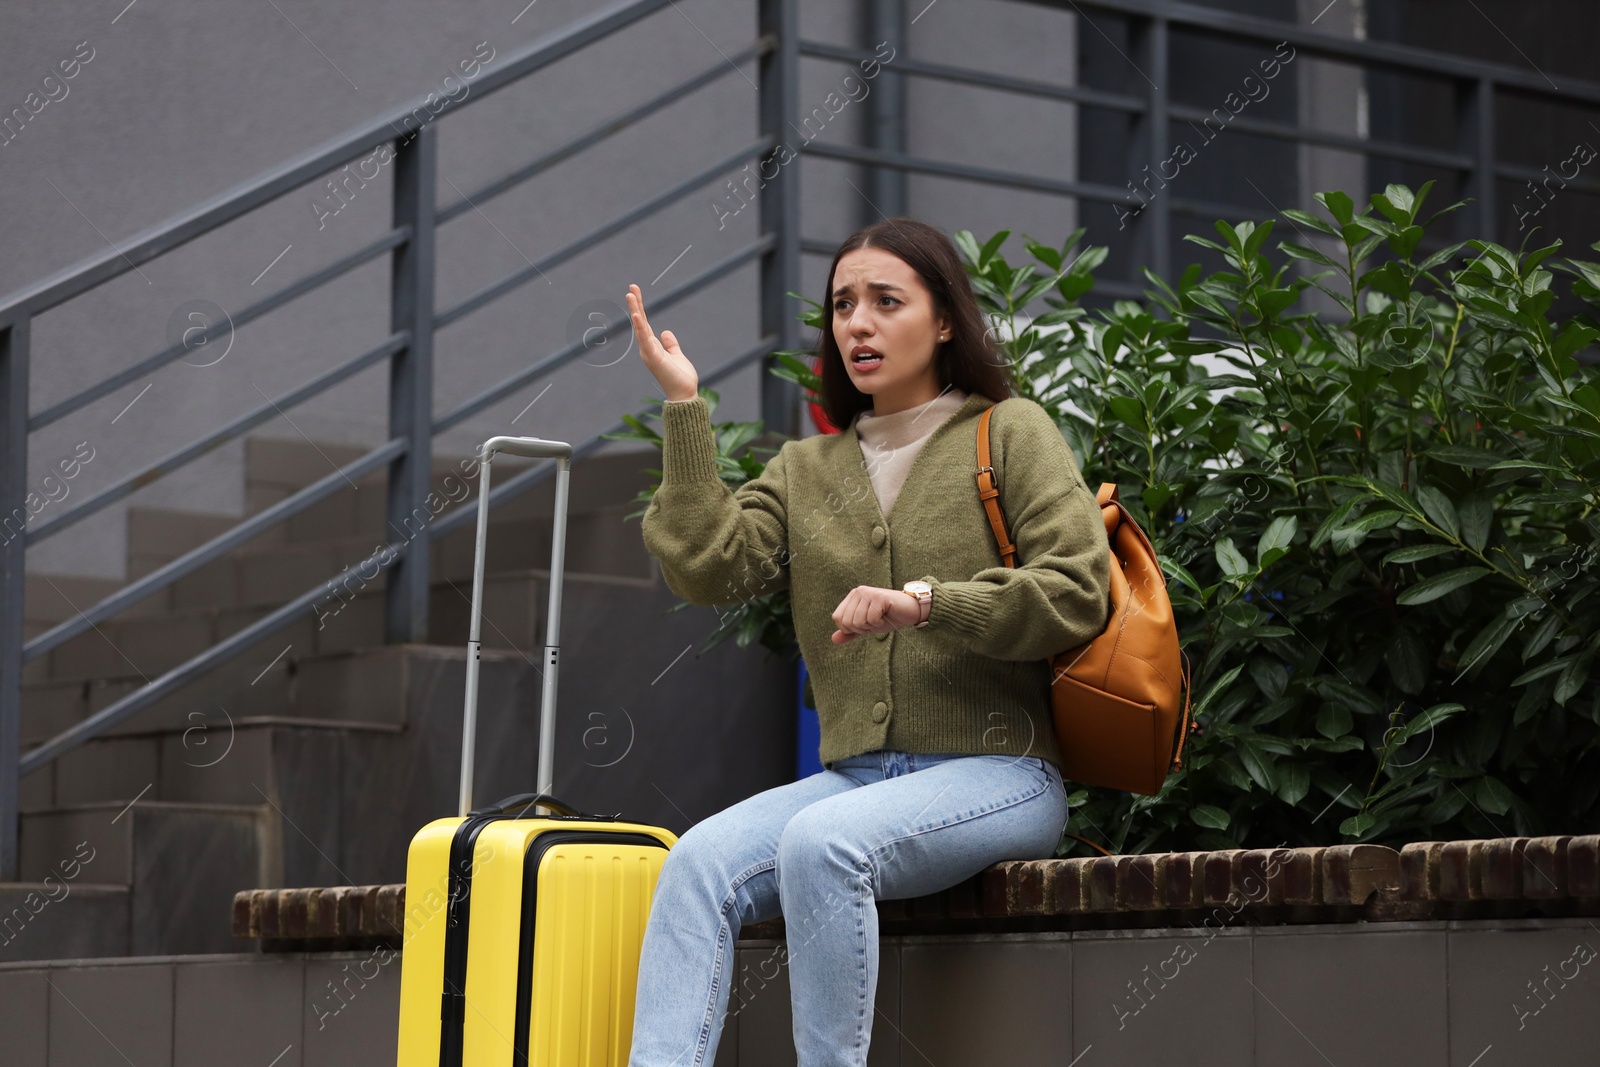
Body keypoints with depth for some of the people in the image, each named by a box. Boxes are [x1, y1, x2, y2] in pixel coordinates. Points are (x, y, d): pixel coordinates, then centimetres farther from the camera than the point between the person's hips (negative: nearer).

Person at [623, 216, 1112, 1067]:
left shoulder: (1011, 433, 6)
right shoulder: (806, 469, 19)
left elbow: (1078, 592, -6)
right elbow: (710, 568, 1)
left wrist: (922, 605, -17)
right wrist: (684, 409, 0)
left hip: (993, 772, -4)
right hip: (856, 774, 5)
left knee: (821, 841, -33)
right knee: (701, 859, -23)